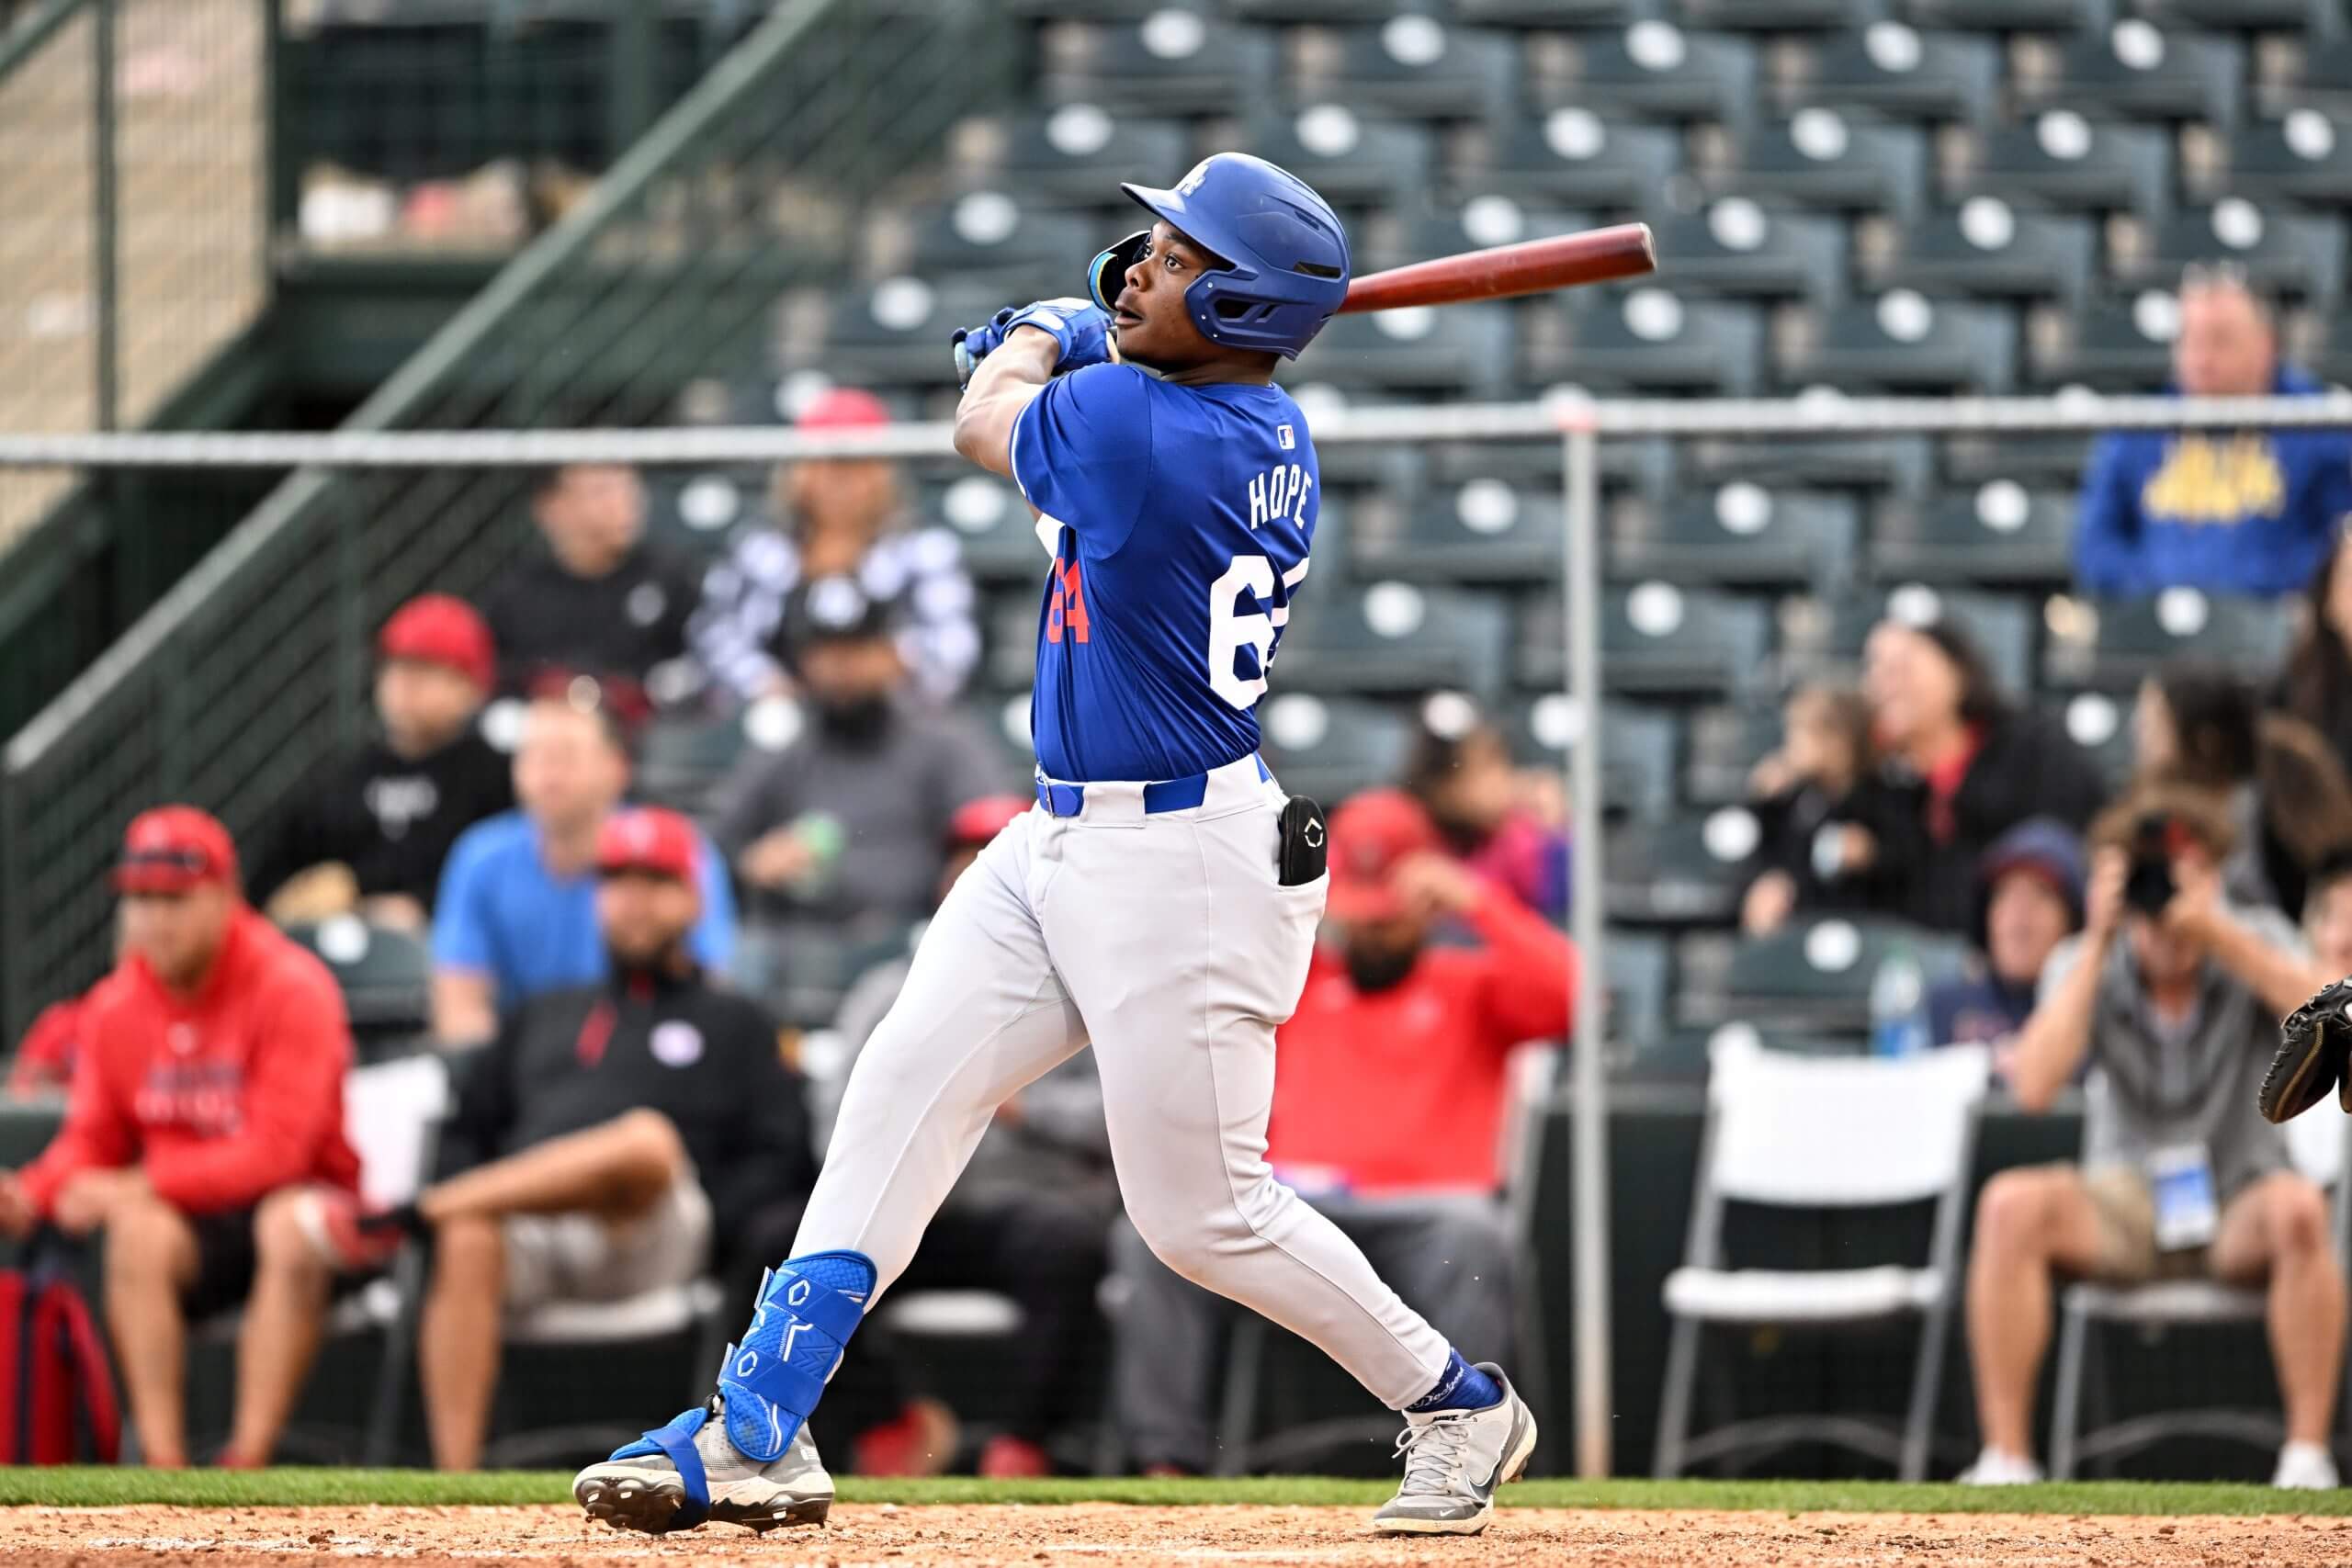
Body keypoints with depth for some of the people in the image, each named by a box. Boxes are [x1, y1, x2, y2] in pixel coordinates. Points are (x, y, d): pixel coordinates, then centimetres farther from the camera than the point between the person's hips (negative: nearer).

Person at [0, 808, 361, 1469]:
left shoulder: (290, 988, -13)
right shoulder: (114, 1009, 3)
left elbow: (277, 1150, -20)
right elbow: (91, 1143, 7)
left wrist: (139, 1187, -28)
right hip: (187, 1219, 4)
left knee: (291, 1227, -37)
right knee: (139, 1236, -29)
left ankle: (247, 1466, -38)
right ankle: (162, 1467, -33)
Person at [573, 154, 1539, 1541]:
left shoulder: (1131, 426, -22)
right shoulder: (1276, 437, 4)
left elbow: (984, 423, 0)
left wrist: (1042, 336, 18)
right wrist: (1060, 344, 26)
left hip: (1181, 864, -10)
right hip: (1065, 841, 10)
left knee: (1203, 1211, 0)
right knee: (905, 1088, 2)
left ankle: (1460, 1404, 19)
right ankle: (760, 1430, -1)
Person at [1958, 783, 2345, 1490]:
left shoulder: (2256, 946, -3)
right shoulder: (2086, 968, -2)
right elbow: (2033, 1085, -20)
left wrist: (2220, 932, -29)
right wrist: (2097, 945, -20)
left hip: (2238, 1208, -1)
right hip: (2123, 1208, 1)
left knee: (2298, 1208, -37)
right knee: (2010, 1205, -30)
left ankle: (2308, 1453, -29)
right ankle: (2005, 1458, -27)